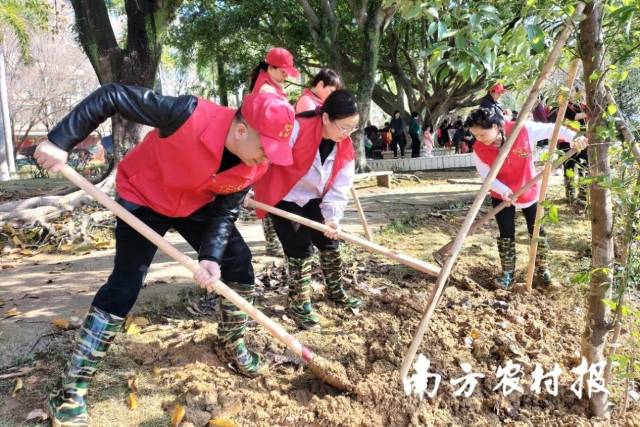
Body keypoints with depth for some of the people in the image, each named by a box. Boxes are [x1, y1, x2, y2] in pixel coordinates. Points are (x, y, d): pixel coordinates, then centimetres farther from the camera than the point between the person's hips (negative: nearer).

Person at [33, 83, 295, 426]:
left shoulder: (255, 165, -20)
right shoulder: (190, 116, -38)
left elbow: (225, 212, -12)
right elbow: (112, 96, -32)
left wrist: (211, 256, -27)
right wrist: (60, 141, -33)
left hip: (196, 205, 6)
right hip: (143, 198, -5)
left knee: (239, 261, 1)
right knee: (124, 284, -12)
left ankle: (232, 342, 26)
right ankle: (70, 391, -1)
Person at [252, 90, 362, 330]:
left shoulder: (345, 148, -10)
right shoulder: (296, 129, -31)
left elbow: (339, 188, -9)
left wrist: (332, 216, -23)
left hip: (312, 200, 7)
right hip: (282, 198, -6)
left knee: (330, 244, 11)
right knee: (301, 249, -9)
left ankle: (335, 292, 35)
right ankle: (299, 305, 9)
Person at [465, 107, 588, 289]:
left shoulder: (523, 130, -25)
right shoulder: (479, 149, -20)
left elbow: (550, 129, -12)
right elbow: (486, 176, -15)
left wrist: (573, 137, -21)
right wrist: (504, 190, -30)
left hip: (529, 190, 0)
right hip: (502, 196, 0)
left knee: (538, 232, 9)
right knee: (506, 235, 1)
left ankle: (542, 270, 28)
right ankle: (508, 273, 17)